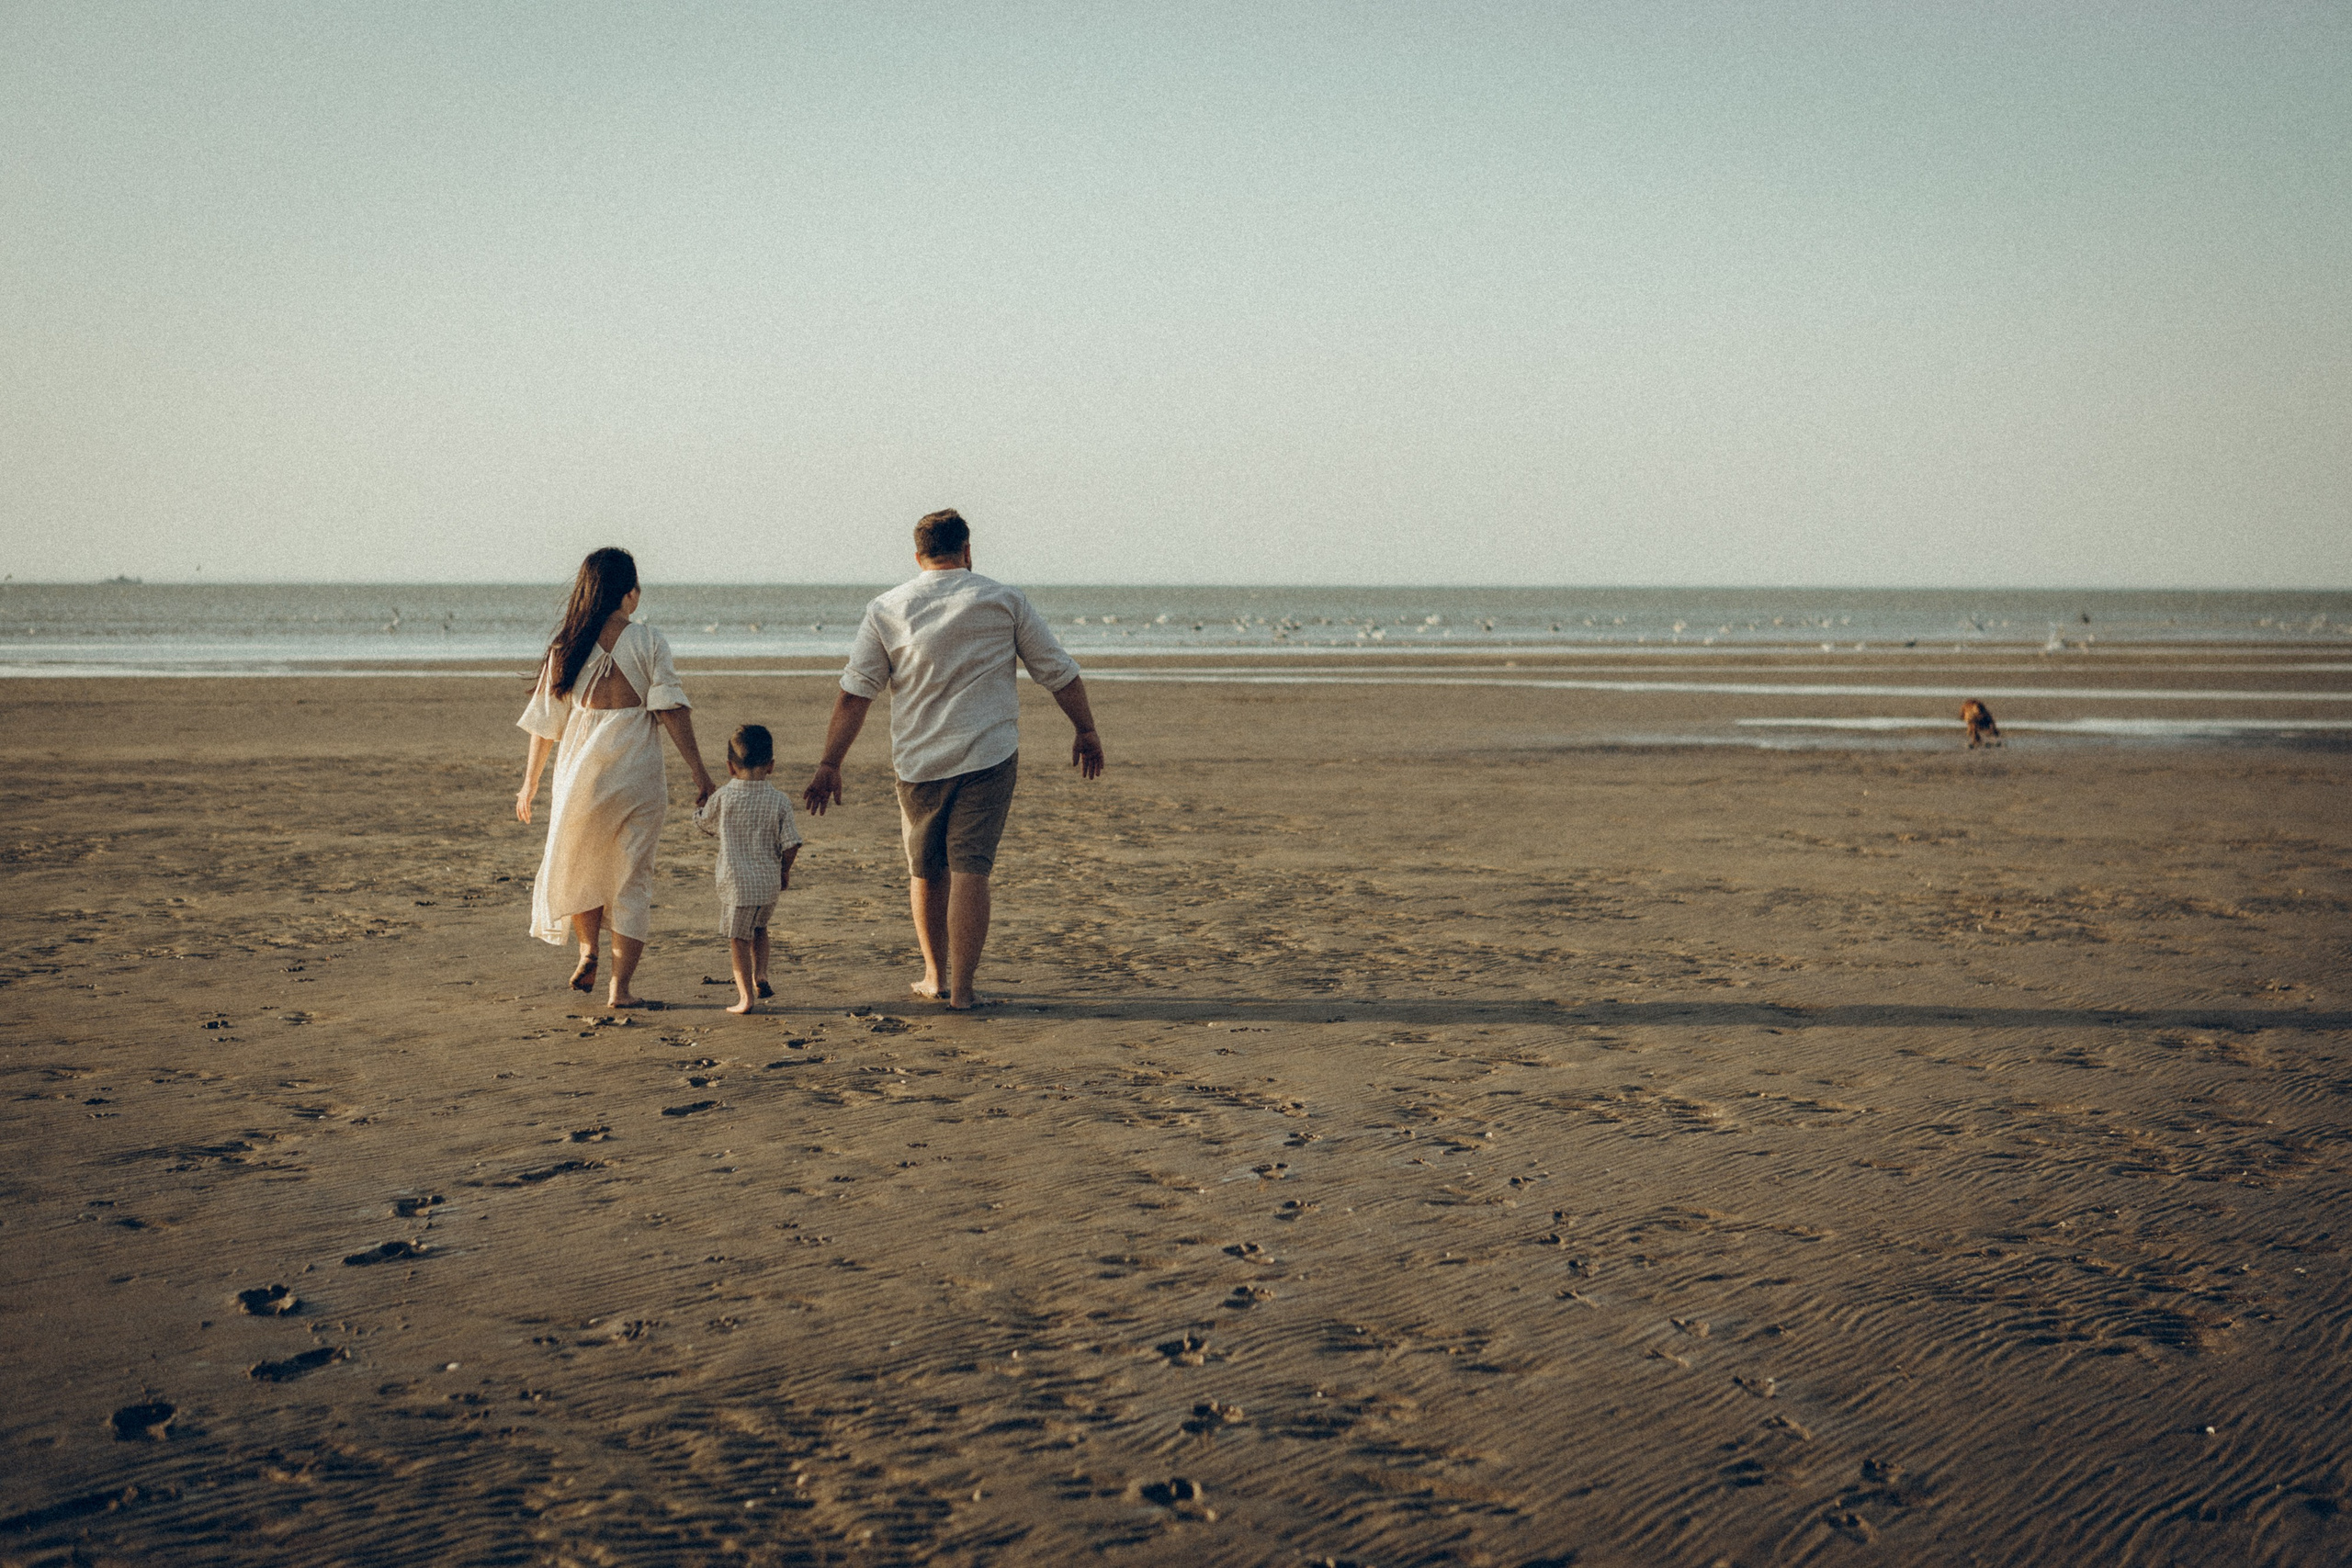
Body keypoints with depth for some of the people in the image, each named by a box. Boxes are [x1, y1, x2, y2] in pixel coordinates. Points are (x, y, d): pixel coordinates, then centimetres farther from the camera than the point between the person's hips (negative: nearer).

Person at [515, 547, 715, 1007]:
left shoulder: (566, 647, 2)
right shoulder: (648, 641, -4)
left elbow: (545, 723, 7)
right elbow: (671, 710, -9)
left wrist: (530, 784, 17)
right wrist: (699, 772, -6)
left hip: (581, 771, 2)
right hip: (638, 775, -1)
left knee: (575, 866, 25)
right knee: (633, 878, 6)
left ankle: (588, 951, 18)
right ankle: (621, 987, 3)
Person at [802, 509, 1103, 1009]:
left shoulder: (885, 611, 3)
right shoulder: (1003, 601, 3)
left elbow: (853, 694, -3)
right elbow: (1059, 673, 6)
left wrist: (829, 765, -2)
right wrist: (1086, 731, 17)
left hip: (917, 763, 2)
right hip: (988, 759, -1)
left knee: (925, 871, 16)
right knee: (969, 869, -2)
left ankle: (935, 977, 26)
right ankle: (961, 988, -5)